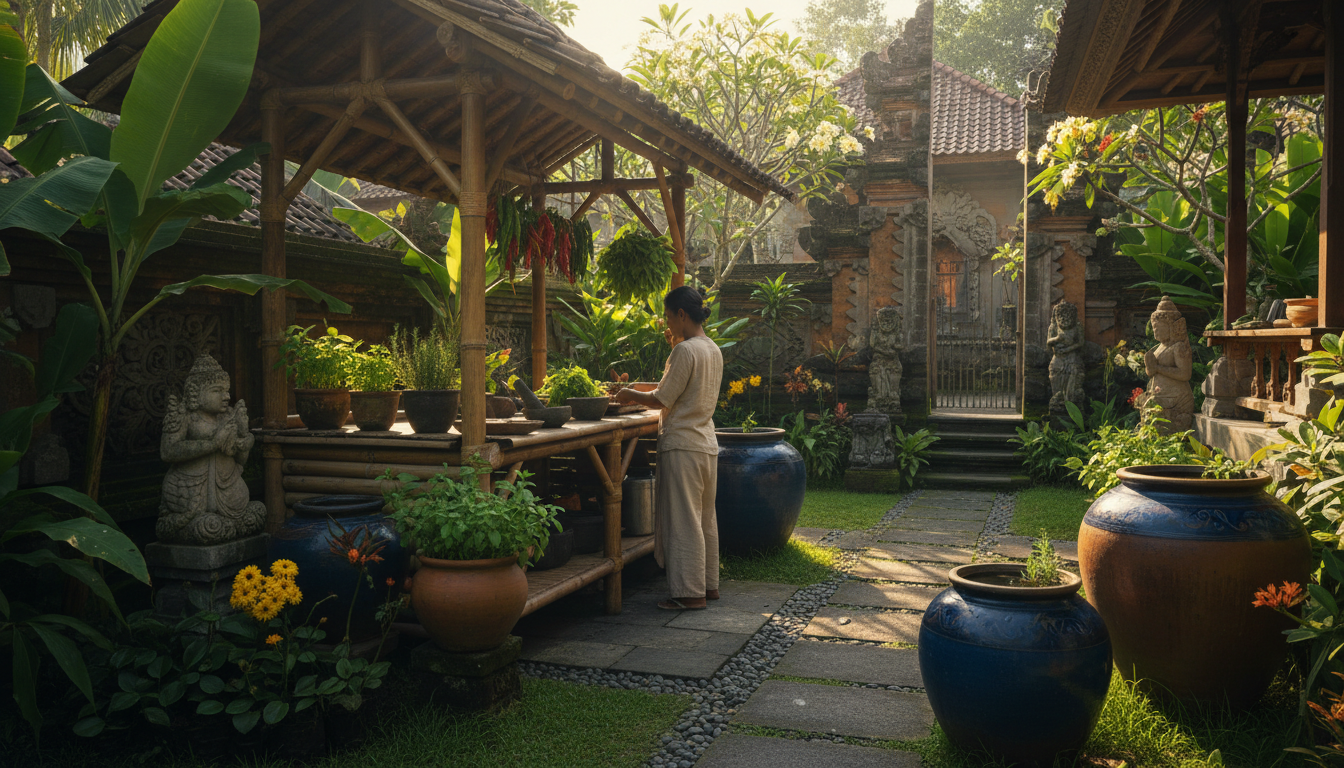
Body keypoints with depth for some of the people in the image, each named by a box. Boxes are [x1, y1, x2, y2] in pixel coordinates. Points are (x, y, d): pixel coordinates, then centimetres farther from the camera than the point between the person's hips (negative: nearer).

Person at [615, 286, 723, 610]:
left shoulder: (685, 350, -16)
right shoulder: (713, 350, 11)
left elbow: (662, 399, -15)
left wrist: (631, 395, 2)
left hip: (682, 445, -9)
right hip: (707, 444, 9)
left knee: (683, 520, -2)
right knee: (705, 517, 15)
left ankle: (690, 592, 2)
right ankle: (708, 584, 23)